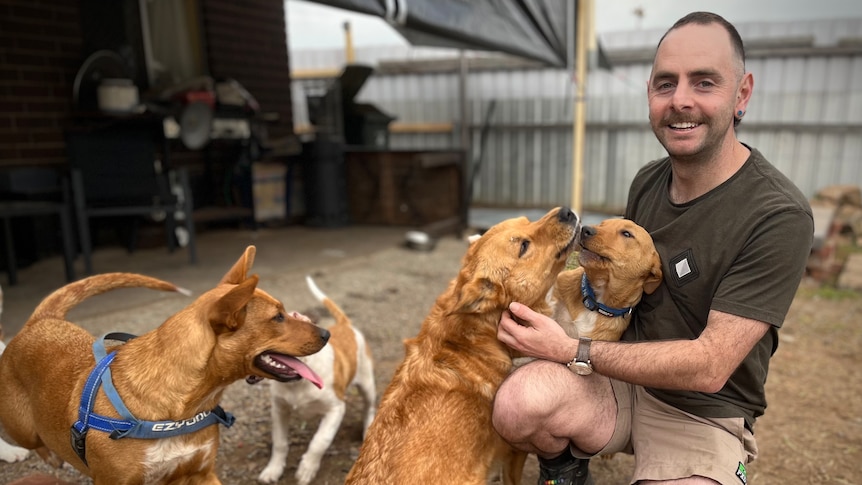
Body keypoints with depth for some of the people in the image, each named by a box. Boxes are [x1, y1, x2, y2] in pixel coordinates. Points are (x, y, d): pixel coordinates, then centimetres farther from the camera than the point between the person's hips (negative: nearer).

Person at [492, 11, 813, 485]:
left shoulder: (778, 217, -19)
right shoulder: (647, 182, 0)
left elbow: (708, 367, -21)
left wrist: (574, 352, -22)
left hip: (704, 413, -3)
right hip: (623, 372, 4)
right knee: (518, 403, -28)